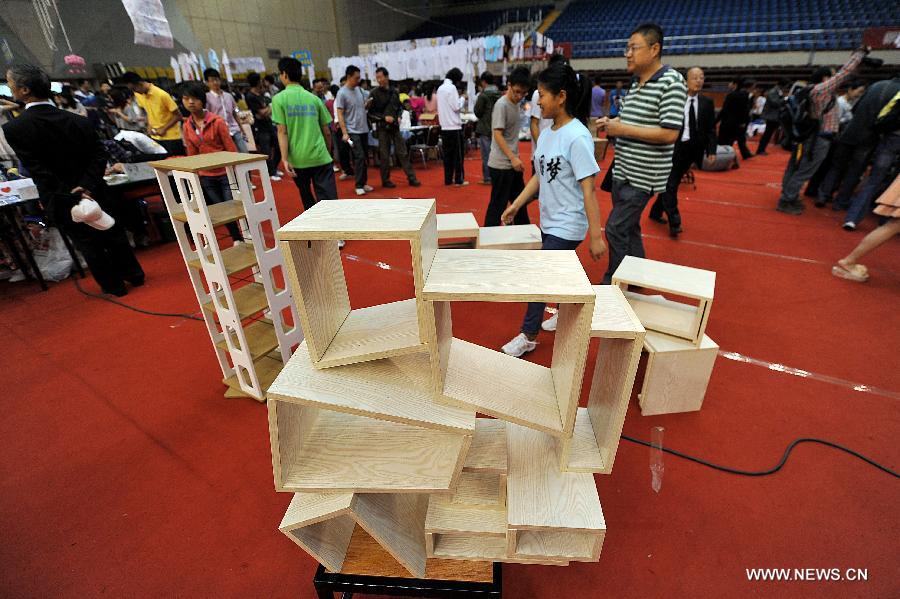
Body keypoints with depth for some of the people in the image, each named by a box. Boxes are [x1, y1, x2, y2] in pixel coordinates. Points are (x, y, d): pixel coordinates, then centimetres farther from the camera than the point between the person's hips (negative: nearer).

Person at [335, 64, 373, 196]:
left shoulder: (359, 89, 10)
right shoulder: (342, 93, -10)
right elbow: (340, 114, -13)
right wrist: (344, 133, -18)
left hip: (364, 129, 7)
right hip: (352, 131, -7)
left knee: (365, 157, 9)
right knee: (359, 157, -11)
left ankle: (364, 182, 18)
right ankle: (359, 185, -4)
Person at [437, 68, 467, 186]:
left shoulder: (440, 88, 13)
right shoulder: (452, 87, -11)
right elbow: (456, 107, -14)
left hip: (444, 126, 8)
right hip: (454, 126, -7)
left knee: (447, 153, 9)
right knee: (458, 153, -1)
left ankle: (448, 179, 11)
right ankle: (459, 180, 0)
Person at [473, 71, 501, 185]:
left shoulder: (483, 95, -13)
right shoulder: (499, 94, 3)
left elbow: (477, 112, -10)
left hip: (485, 129, -5)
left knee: (486, 154, 1)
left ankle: (487, 178, 4)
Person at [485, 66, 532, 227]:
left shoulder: (516, 103, 13)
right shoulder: (501, 105, -13)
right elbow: (498, 134, -19)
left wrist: (515, 158, 17)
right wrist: (513, 158, -25)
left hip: (512, 163, 9)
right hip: (501, 164, -9)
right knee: (498, 205, -3)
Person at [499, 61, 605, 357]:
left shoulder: (577, 137, -20)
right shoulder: (547, 133, 3)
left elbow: (588, 189, -20)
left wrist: (596, 236, -20)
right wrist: (515, 206, 12)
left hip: (567, 226, -7)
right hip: (548, 220, 7)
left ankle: (528, 335, 13)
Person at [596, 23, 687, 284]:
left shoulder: (671, 82, -13)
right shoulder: (636, 82, 12)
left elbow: (669, 134, -21)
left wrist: (622, 129, -19)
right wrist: (611, 123, 4)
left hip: (642, 174, -9)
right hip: (622, 171, 9)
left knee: (616, 229, -8)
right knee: (629, 228, 15)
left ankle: (612, 284, 6)